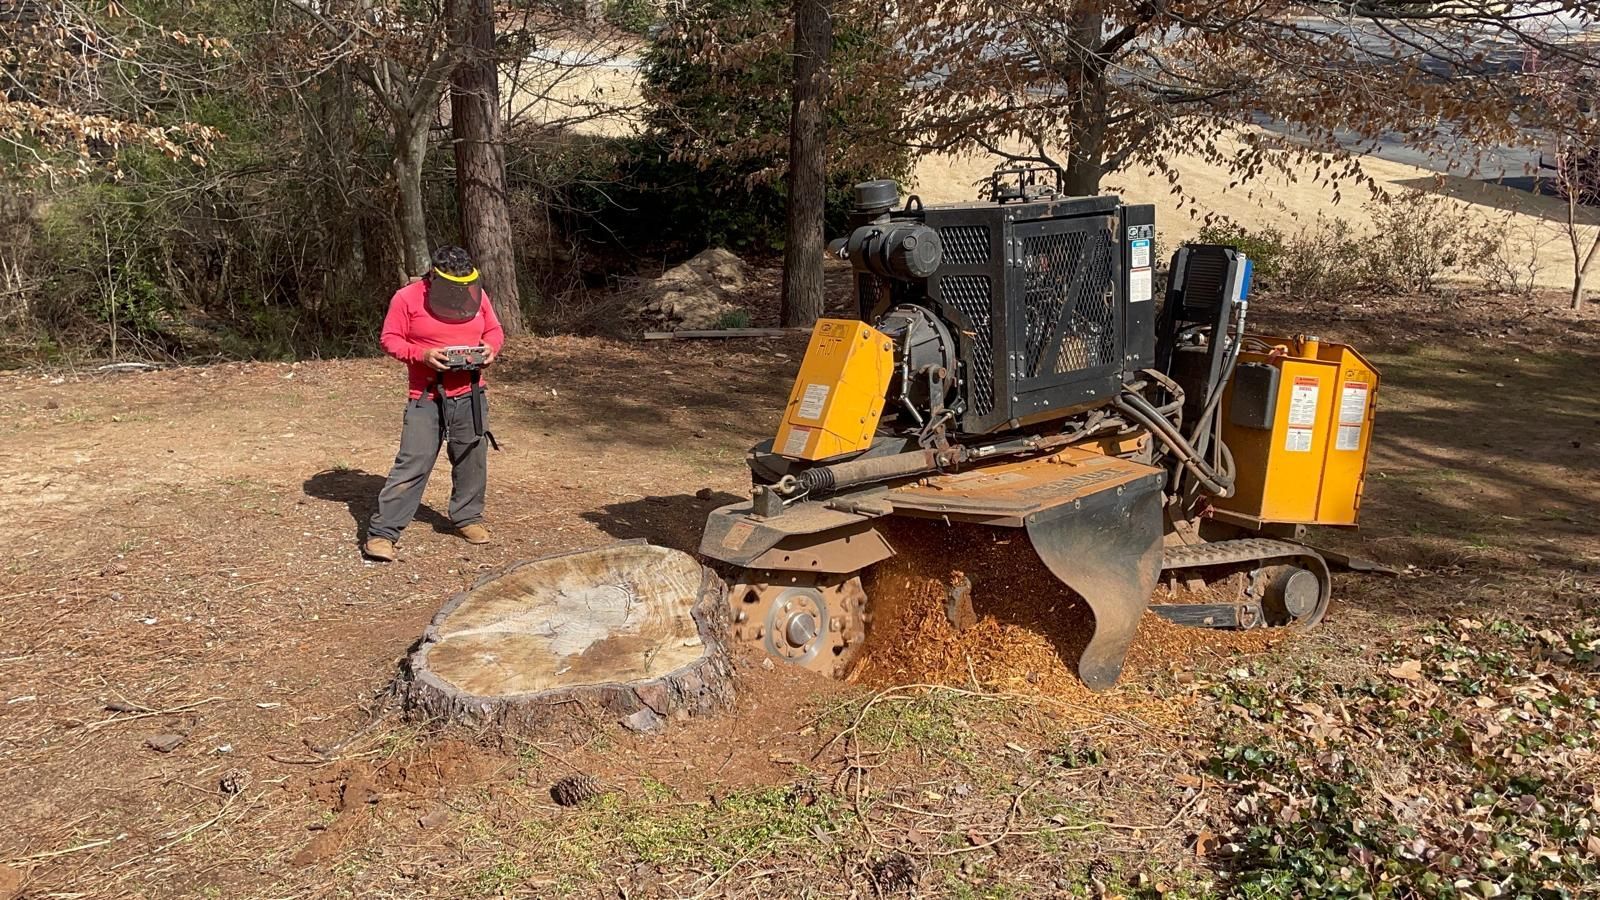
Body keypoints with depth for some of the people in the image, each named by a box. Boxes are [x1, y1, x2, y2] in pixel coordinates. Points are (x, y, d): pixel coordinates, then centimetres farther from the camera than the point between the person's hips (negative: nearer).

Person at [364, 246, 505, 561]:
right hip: (426, 397, -4)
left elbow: (494, 331, 16)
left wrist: (490, 348, -7)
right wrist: (422, 354, -20)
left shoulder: (478, 295, 5)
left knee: (472, 459, 12)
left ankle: (468, 517, 32)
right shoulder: (407, 297, -7)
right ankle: (382, 532, -4)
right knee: (412, 463, -9)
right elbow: (390, 339, -4)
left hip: (470, 395, 4)